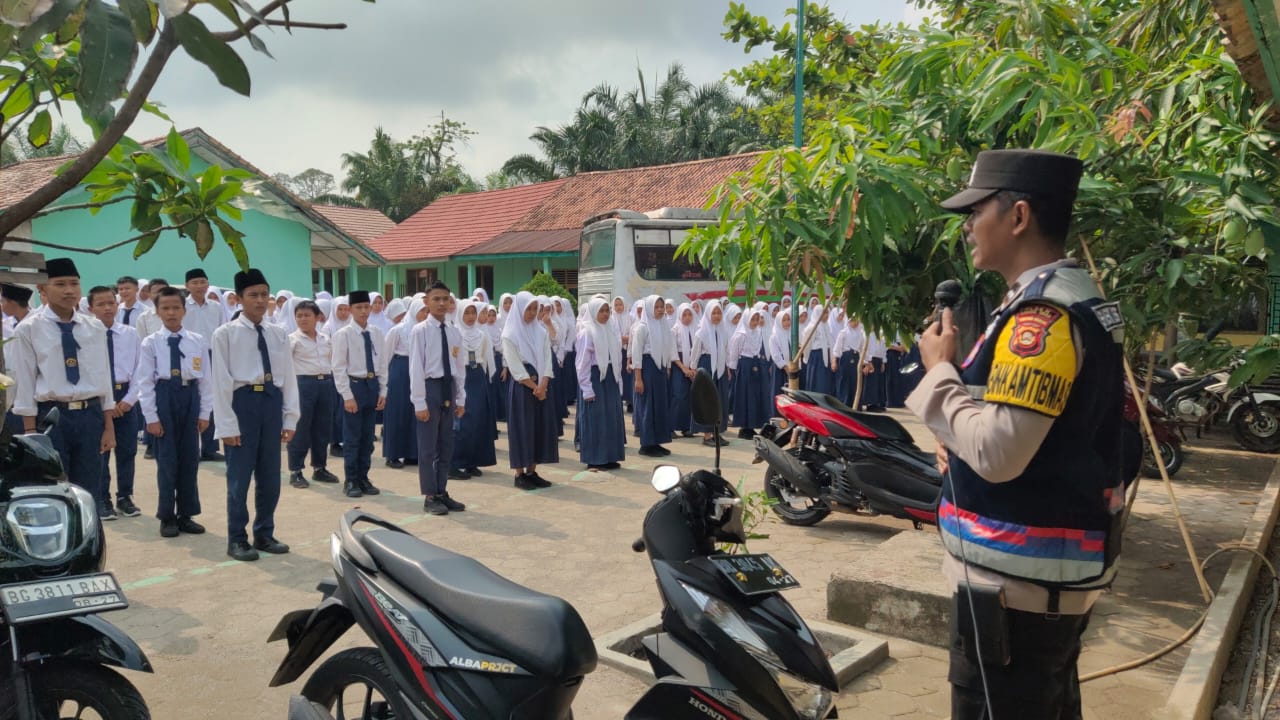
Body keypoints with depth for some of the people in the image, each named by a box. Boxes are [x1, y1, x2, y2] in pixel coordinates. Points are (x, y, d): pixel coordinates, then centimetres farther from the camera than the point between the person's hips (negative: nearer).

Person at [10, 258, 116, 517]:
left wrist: (108, 426, 8)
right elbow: (25, 383, -3)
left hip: (90, 415, 3)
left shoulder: (95, 328, 8)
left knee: (89, 494, 10)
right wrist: (31, 432, -7)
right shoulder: (29, 329, -3)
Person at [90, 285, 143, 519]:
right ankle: (102, 499, 17)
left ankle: (125, 497, 21)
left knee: (127, 450, 9)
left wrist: (129, 399, -7)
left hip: (126, 396, 2)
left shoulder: (131, 334, 2)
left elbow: (140, 370, 2)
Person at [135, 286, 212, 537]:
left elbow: (205, 379, 5)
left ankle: (186, 514, 20)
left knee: (190, 459, 8)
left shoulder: (197, 341, 4)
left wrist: (204, 412, 2)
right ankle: (167, 517, 15)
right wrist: (151, 416, -8)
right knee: (167, 460, 3)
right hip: (163, 397, -2)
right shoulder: (150, 342, -2)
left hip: (190, 397, 2)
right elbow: (145, 381, -4)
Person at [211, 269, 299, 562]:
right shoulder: (225, 334, -4)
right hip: (242, 401, -4)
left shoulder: (279, 334, 9)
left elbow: (288, 378, 9)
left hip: (272, 402, 4)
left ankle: (264, 534, 26)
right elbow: (222, 382, -6)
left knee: (270, 476, 12)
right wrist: (227, 424, -10)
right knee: (239, 476, 3)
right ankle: (237, 539, 17)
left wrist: (290, 418, 4)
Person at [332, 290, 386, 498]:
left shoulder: (377, 333, 6)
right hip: (354, 385, -5)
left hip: (373, 385, 5)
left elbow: (382, 364, 10)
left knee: (368, 436, 12)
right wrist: (347, 395, -14)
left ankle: (363, 478, 22)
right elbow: (339, 368, -9)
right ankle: (351, 481, 14)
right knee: (352, 436, 3)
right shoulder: (343, 334, -8)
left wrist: (383, 391, 4)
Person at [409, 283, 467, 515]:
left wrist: (460, 399, 8)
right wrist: (420, 402, -14)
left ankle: (441, 493, 24)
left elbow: (459, 368, 11)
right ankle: (429, 497, 12)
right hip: (430, 387, -6)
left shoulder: (454, 332, 7)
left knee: (446, 446, 13)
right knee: (428, 447, 2)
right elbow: (416, 368, -11)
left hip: (449, 388, 6)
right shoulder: (420, 331, -9)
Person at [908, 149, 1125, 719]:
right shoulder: (1075, 297, 12)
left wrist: (939, 370, -14)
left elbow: (997, 452, -28)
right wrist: (958, 442, 6)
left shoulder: (1042, 312, -22)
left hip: (1020, 577, -10)